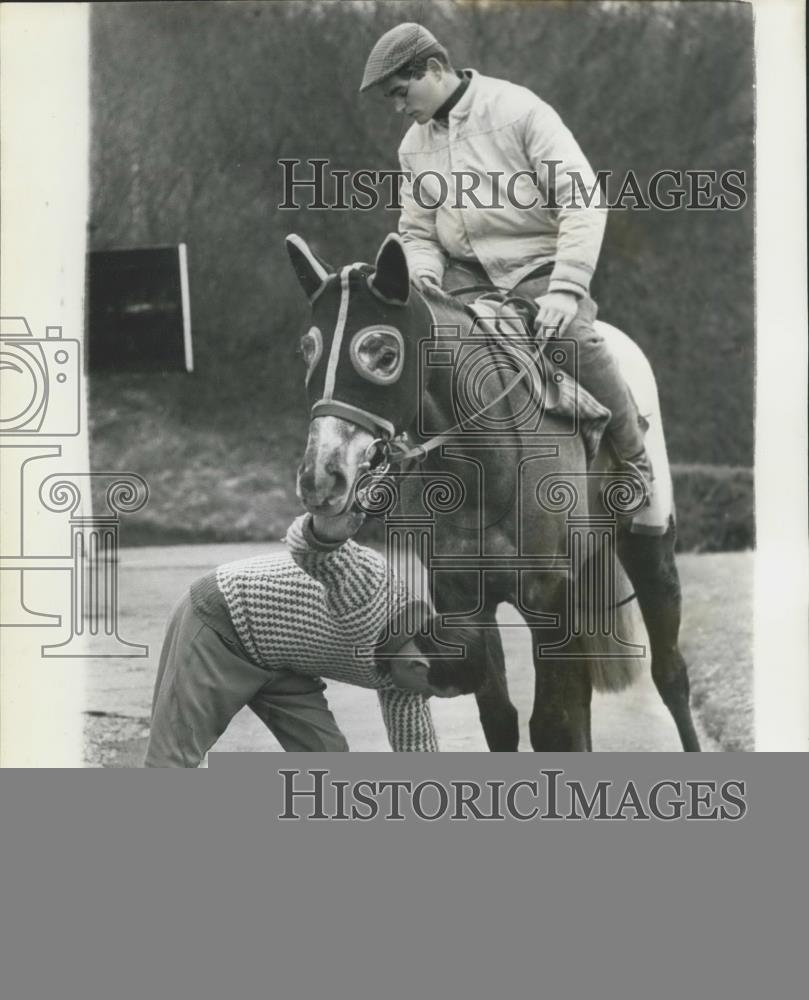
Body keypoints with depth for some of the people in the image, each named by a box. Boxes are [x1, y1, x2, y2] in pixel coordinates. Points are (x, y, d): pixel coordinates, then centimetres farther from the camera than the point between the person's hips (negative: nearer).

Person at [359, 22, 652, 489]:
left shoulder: (519, 109, -11)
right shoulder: (414, 146, 9)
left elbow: (583, 201, -17)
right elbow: (418, 233, 15)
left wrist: (564, 290, -27)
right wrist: (425, 282, -10)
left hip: (537, 267, -6)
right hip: (466, 274, 6)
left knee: (574, 338, -33)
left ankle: (637, 462, -14)